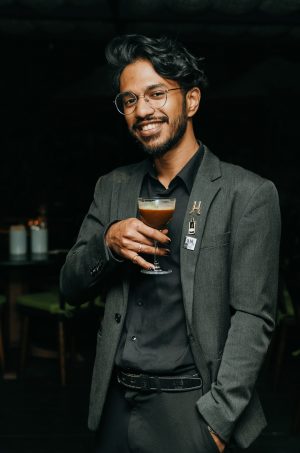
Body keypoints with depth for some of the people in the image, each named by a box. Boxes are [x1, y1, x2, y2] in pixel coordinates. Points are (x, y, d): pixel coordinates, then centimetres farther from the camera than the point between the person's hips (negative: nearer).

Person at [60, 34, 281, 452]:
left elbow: (253, 318, -11)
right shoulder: (113, 188, 7)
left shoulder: (248, 194, -8)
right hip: (115, 406, 5)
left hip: (190, 410, -4)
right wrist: (107, 242, -12)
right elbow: (71, 288, 8)